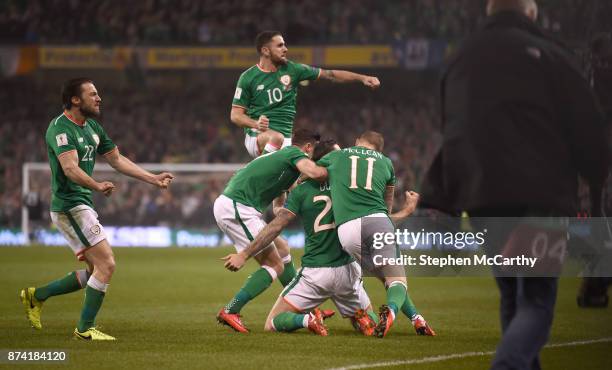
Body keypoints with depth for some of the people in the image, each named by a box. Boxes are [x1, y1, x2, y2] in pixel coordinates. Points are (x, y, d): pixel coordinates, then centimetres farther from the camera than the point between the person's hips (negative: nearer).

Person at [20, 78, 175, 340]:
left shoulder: (92, 127, 13)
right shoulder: (60, 128, -17)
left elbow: (116, 159, 21)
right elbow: (71, 168, -32)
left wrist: (153, 179, 16)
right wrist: (98, 186, -48)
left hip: (83, 205, 10)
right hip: (69, 207, -10)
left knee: (96, 271, 13)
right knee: (106, 264, -12)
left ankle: (37, 295, 21)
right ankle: (85, 328, -4)